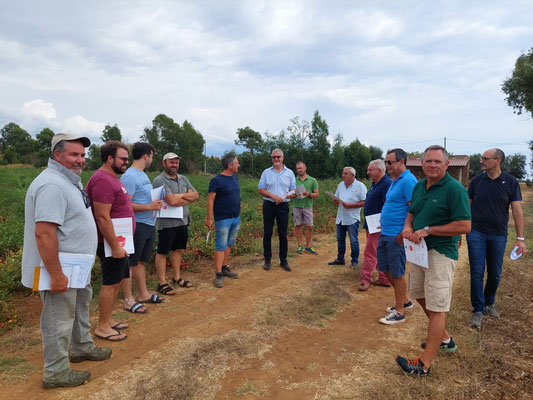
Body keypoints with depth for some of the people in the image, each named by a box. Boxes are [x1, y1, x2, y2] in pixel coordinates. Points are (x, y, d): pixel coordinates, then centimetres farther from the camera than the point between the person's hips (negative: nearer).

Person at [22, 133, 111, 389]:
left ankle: (82, 347, 45)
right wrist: (56, 275, -28)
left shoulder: (70, 180, 10)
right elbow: (44, 233, -30)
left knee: (80, 308, 25)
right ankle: (56, 373, 21)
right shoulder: (51, 185, -24)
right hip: (60, 271, -11)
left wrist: (83, 265, 22)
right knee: (59, 321, 4)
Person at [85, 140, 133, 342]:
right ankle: (102, 327, 13)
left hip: (119, 241, 10)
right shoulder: (103, 180, -19)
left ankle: (108, 319, 30)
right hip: (112, 242, -10)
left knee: (118, 280, 17)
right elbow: (102, 217, -25)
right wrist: (115, 246, -23)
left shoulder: (112, 178, 15)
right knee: (110, 283, 0)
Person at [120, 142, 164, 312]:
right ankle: (129, 300, 10)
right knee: (130, 264, 1)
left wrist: (155, 204, 5)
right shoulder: (129, 177, -16)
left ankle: (144, 294, 30)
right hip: (137, 226, -10)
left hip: (148, 225, 10)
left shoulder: (143, 175, 15)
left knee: (141, 261, 18)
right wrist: (149, 207, -21)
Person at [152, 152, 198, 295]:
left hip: (183, 221, 7)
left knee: (177, 250, 17)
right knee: (162, 252, 3)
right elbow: (172, 201, -24)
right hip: (167, 223, -7)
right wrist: (188, 198, -6)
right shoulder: (160, 180, -13)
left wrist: (181, 195, -11)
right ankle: (162, 283, 10)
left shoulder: (183, 179, 12)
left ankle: (176, 278, 30)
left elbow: (195, 195, 6)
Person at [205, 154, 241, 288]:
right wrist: (209, 218, -16)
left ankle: (224, 268, 26)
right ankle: (218, 275, -1)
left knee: (229, 245, 14)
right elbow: (210, 199, -13)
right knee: (221, 246, -5)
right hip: (223, 219, -7)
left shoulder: (234, 178, 11)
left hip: (236, 218, 8)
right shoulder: (217, 180, -12)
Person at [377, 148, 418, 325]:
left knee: (397, 273, 1)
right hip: (385, 233, 10)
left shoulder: (408, 181, -16)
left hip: (397, 236, -10)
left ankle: (399, 312, 16)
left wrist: (403, 234, -22)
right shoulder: (394, 181, 15)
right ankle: (405, 300, 35)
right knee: (385, 268, 18)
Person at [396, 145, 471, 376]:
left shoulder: (454, 189, -15)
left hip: (441, 254, -9)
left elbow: (464, 226, -20)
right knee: (422, 298, 21)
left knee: (437, 308, -2)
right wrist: (408, 227, -3)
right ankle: (444, 339, 42)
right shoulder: (419, 186, 9)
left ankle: (424, 364, 5)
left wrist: (428, 230, -21)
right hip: (419, 250, 9)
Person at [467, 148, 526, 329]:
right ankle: (478, 310, 9)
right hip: (476, 233, 0)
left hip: (498, 235, 0)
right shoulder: (477, 180, 1)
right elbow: (467, 206, 7)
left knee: (495, 273, 12)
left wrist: (520, 238, -6)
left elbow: (517, 210, -3)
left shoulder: (510, 182, -2)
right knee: (477, 273, -2)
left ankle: (489, 303, 34)